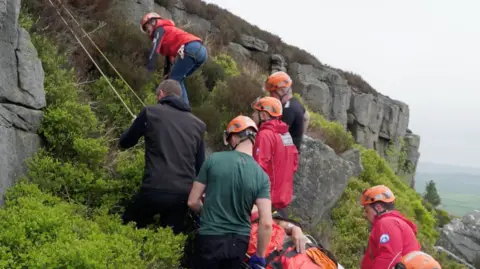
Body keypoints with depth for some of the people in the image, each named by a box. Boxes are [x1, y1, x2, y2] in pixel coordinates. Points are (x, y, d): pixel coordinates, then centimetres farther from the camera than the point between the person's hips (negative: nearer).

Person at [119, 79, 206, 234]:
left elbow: (125, 143, 15)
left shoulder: (150, 112, 3)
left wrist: (140, 129, 35)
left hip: (155, 190, -3)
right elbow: (200, 166, 14)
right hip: (183, 194, 3)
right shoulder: (197, 124, 12)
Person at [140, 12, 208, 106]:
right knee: (177, 79, 18)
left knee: (174, 79, -2)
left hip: (191, 49, -9)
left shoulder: (160, 29, 11)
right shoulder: (168, 34, 37)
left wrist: (148, 69, -11)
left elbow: (155, 50, -4)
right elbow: (168, 56, 37)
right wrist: (166, 75, 36)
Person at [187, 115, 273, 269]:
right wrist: (259, 256, 0)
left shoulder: (214, 160, -10)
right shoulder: (261, 176, -8)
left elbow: (192, 202, -4)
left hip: (210, 238, -2)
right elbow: (266, 223, -13)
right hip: (239, 242, 2)